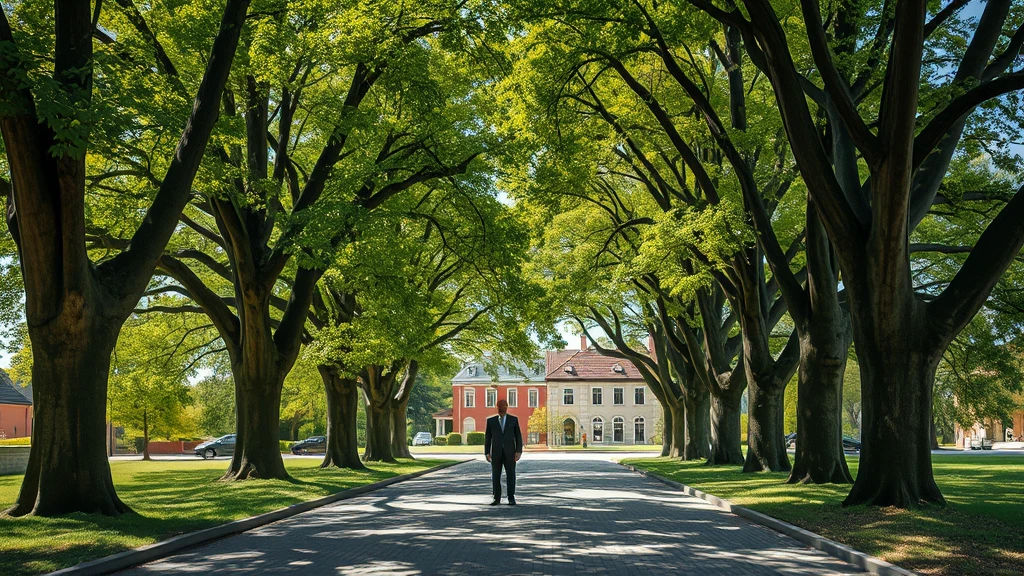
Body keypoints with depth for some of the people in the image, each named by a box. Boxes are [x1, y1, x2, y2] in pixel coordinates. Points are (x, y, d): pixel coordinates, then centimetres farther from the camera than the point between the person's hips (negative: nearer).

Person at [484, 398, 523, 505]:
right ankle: (497, 499, 10)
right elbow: (487, 438, 5)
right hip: (496, 452, 1)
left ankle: (511, 498, 6)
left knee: (511, 475, -2)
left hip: (510, 452, -1)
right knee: (495, 476, 1)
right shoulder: (491, 420, 5)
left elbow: (518, 436, 2)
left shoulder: (514, 419, 4)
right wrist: (487, 453, -3)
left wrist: (519, 451, -8)